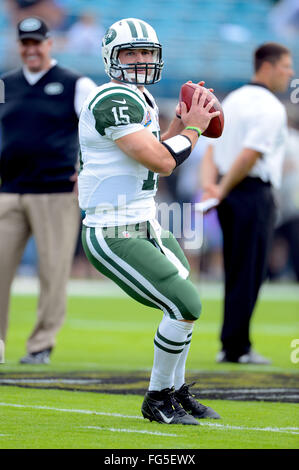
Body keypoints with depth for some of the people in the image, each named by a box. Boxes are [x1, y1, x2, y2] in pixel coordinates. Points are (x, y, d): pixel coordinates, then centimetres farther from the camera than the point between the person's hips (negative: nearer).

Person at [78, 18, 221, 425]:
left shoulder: (141, 99, 14)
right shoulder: (114, 100, -19)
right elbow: (160, 162, -23)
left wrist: (181, 123, 10)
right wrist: (193, 128, -7)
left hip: (144, 226, 11)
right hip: (116, 238, -11)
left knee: (186, 303, 19)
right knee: (185, 306, -12)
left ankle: (177, 390, 34)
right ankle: (158, 399, 4)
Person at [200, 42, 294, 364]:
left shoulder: (232, 100, 16)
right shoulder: (271, 108, -12)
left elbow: (212, 149, 10)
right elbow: (250, 156, -19)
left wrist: (209, 185, -1)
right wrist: (221, 191, -12)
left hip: (231, 196, 9)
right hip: (254, 194, -9)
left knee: (237, 274, 12)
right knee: (248, 275, -4)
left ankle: (235, 346, 14)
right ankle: (235, 348, -3)